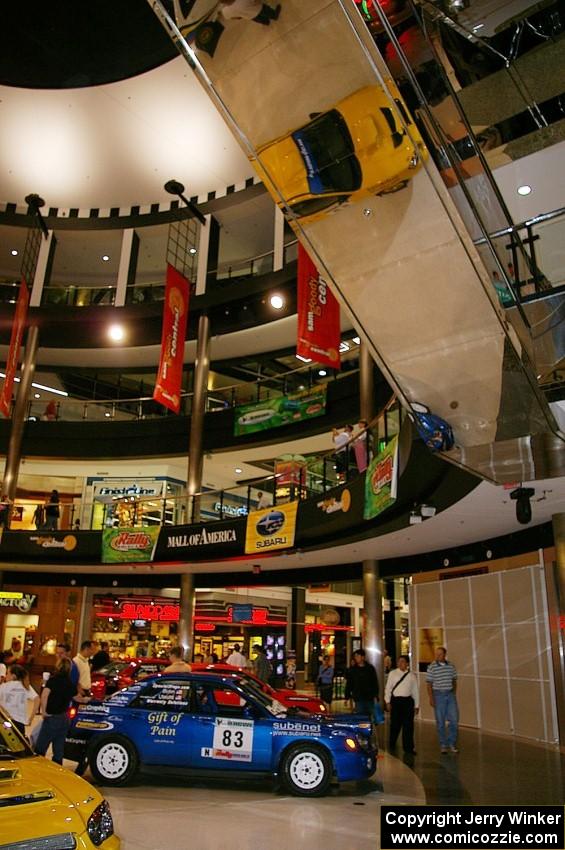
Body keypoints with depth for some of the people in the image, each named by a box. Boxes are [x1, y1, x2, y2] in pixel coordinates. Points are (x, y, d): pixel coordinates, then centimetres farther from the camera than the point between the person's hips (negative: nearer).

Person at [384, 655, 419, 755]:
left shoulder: (411, 676, 6)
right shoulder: (393, 673, 3)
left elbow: (416, 691, 10)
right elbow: (388, 688, 4)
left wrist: (416, 705, 8)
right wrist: (387, 701, -1)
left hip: (407, 701, 1)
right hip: (396, 700, -1)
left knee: (408, 725, 0)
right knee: (395, 724, 5)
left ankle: (408, 747, 10)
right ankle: (391, 746, 23)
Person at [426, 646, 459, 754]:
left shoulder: (450, 666, 3)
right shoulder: (432, 667, -7)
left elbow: (454, 680, 14)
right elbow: (429, 684, -5)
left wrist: (454, 694, 7)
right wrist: (431, 698, -11)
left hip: (450, 694, 3)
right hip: (438, 695, -3)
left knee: (454, 719, 1)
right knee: (440, 721, 4)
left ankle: (452, 743, 17)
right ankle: (443, 745, 15)